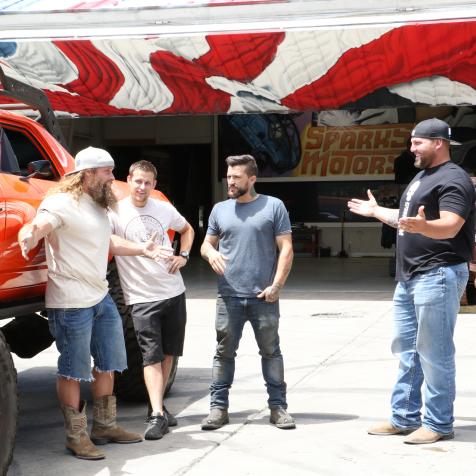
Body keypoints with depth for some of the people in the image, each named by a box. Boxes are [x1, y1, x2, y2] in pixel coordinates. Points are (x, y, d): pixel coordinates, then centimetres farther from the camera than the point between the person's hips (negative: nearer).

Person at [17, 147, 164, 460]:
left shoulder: (98, 206, 15)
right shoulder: (62, 203, -14)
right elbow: (38, 226, -31)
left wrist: (141, 249, 20)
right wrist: (30, 234, -54)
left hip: (101, 297, 10)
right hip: (71, 303, -10)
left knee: (108, 364, 17)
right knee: (73, 371, 0)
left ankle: (105, 426, 31)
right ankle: (77, 437, 10)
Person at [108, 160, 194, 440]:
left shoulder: (165, 209, 4)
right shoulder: (115, 212, -10)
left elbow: (187, 230, 22)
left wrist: (183, 255, 6)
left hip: (174, 291, 5)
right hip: (142, 297, -5)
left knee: (169, 353, 12)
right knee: (152, 357, -9)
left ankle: (159, 405, 26)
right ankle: (157, 416, -11)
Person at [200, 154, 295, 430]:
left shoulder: (273, 206, 0)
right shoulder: (220, 210, 11)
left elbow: (286, 249, -2)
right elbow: (206, 243, 18)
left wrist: (276, 285, -10)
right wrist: (210, 253, -7)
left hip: (264, 297, -2)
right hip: (229, 297, 3)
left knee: (271, 352, 6)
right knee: (224, 353, 5)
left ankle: (278, 407, 15)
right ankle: (219, 408, 12)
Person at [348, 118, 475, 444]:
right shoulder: (422, 177, 18)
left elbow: (450, 226, -27)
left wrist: (421, 226, -45)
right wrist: (376, 211, 37)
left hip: (438, 275, -10)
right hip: (410, 277, 10)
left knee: (434, 352, -6)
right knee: (407, 350, 13)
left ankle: (438, 424, 2)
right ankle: (404, 418, 21)